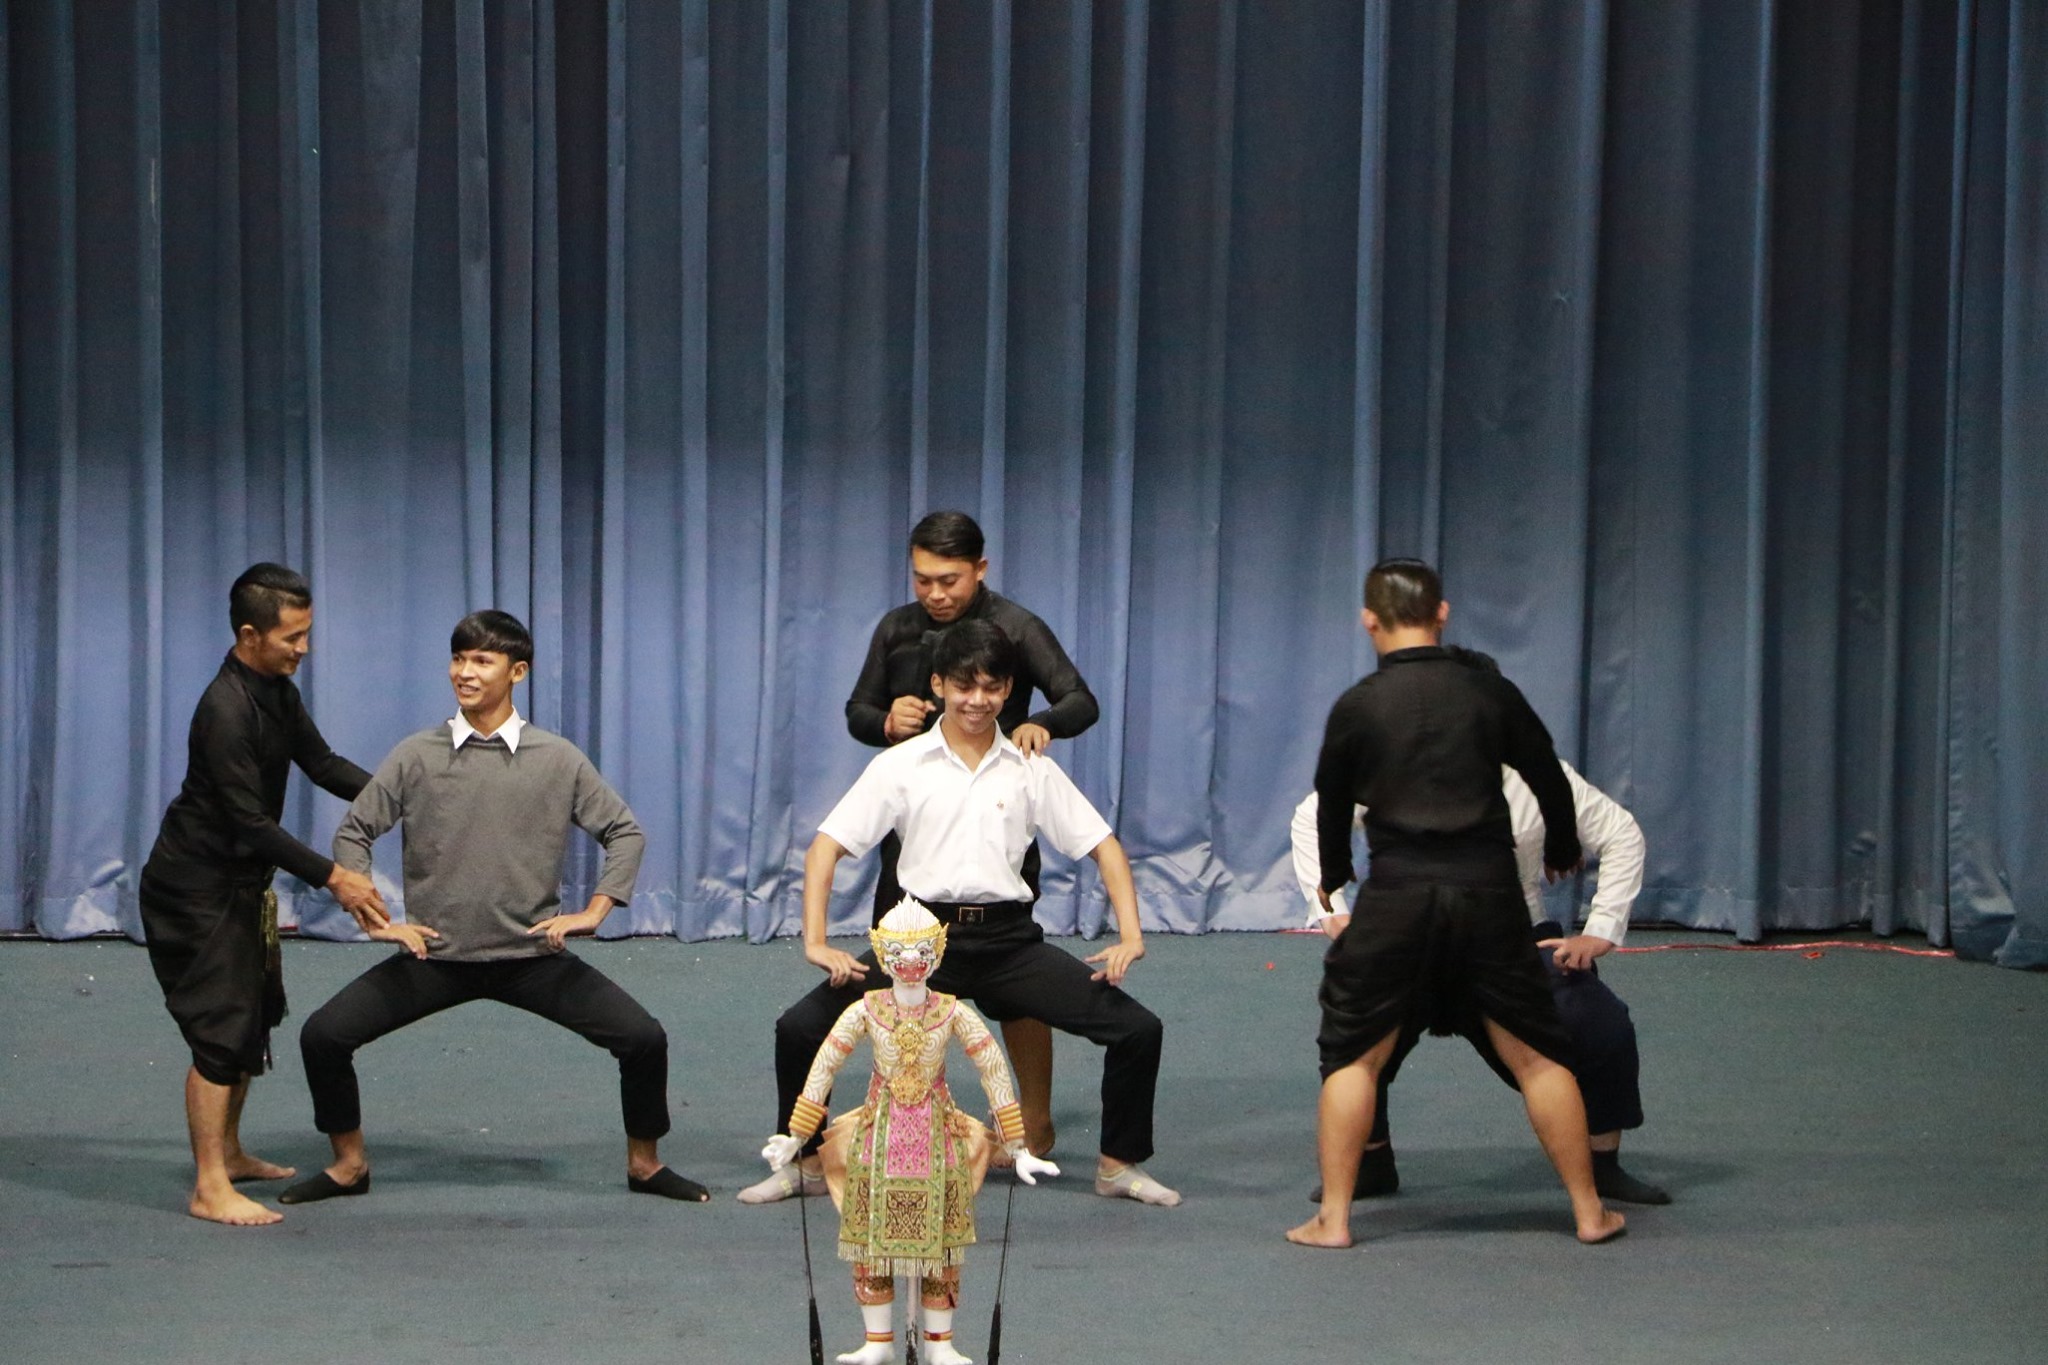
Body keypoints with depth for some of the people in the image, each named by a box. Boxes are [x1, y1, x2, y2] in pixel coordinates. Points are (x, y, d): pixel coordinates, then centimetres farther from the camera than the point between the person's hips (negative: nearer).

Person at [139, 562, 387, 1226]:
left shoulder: (278, 692, 3)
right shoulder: (225, 711, -27)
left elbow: (322, 764, 12)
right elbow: (250, 821, -28)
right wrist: (332, 877, -29)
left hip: (240, 883, 10)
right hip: (195, 890, -10)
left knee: (253, 1018, 18)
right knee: (220, 1027, -11)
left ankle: (228, 1153, 32)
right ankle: (210, 1188, -7)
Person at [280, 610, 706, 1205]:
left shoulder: (558, 760, -2)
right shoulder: (417, 756, -2)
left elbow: (624, 832, 6)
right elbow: (354, 832, 5)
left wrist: (594, 912, -3)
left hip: (533, 956, 0)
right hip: (435, 956, 1)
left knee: (644, 1039, -12)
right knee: (323, 1035, -11)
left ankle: (644, 1162, 14)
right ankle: (349, 1164, 13)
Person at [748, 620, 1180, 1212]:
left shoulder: (1032, 771, 8)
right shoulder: (900, 766, 3)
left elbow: (1101, 845, 10)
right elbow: (827, 846, 0)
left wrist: (1130, 935, -3)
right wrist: (815, 941, -12)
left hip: (1008, 939, 1)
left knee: (1138, 1029, -11)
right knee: (800, 1028, -17)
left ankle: (1119, 1165, 12)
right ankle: (803, 1162, 8)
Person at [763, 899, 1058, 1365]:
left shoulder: (953, 1014, -6)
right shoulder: (865, 1011, -5)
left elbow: (996, 1072, -2)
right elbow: (824, 1068, -1)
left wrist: (1017, 1149, -3)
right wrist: (795, 1137, -2)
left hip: (937, 1135, 0)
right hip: (878, 1132, 0)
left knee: (939, 1242, 1)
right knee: (870, 1242, 0)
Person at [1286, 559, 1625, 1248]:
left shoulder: (1356, 707, -2)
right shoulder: (1490, 693, 2)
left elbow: (1332, 806, 10)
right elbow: (1550, 780, 13)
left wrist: (1332, 878, 30)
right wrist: (1562, 854, 34)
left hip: (1396, 897, -2)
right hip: (1489, 893, 2)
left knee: (1353, 1057, 9)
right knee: (1536, 1055, 11)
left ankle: (1333, 1218, 6)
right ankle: (1589, 1211, 15)